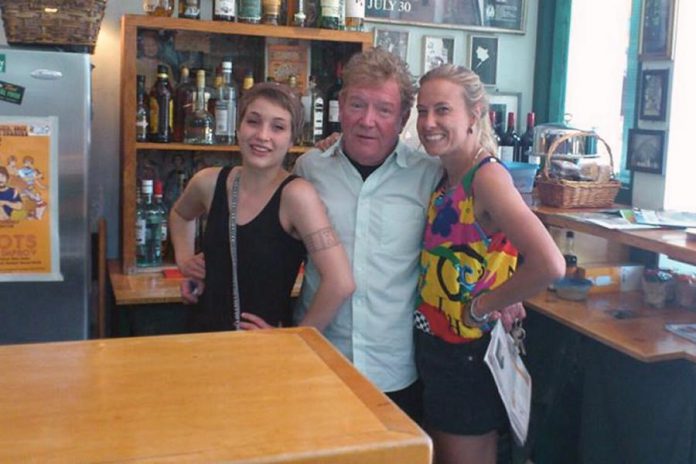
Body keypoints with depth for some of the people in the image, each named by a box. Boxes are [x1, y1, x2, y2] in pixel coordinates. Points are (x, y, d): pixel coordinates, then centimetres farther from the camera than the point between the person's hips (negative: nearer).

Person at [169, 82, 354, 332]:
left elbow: (340, 284, -26)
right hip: (205, 330, 4)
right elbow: (180, 214, 23)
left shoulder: (296, 193, -19)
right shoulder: (209, 182, -2)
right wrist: (184, 258, 8)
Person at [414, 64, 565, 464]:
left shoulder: (488, 176, -20)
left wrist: (482, 308, -20)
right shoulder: (446, 178, 5)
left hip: (470, 353, -8)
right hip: (435, 345, 8)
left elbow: (550, 265, -33)